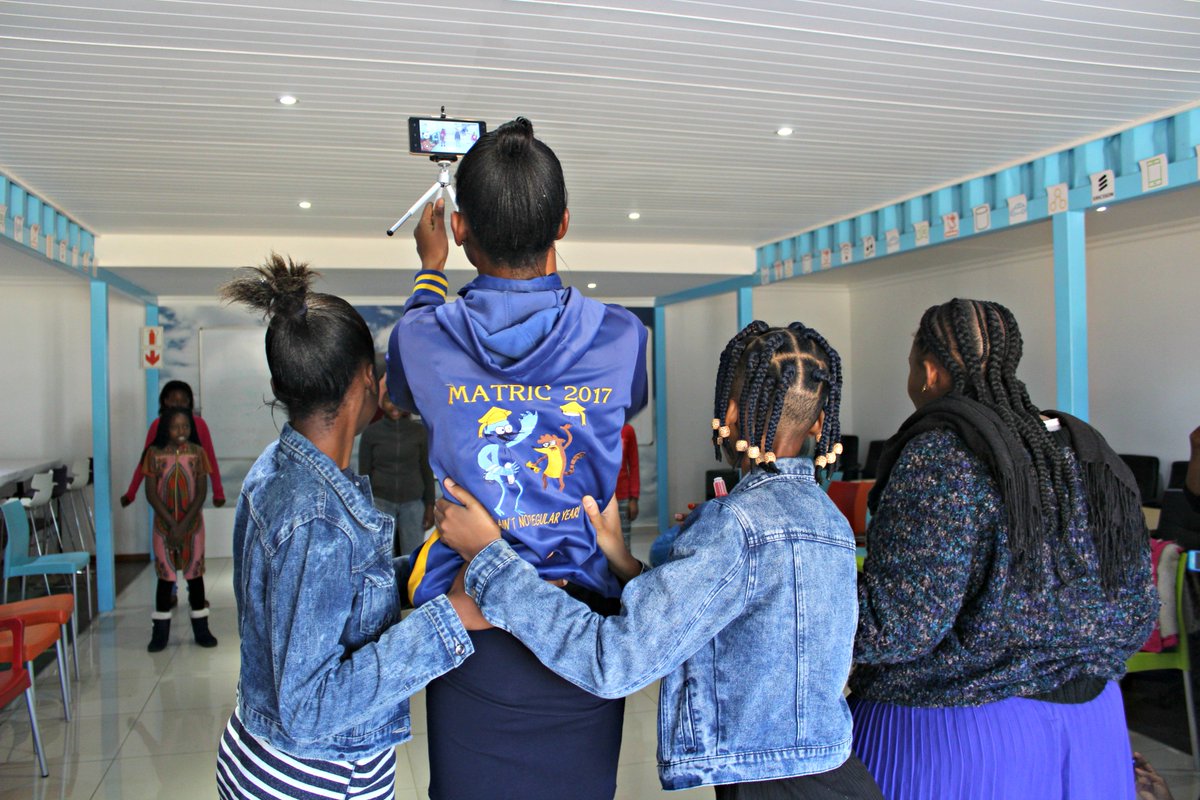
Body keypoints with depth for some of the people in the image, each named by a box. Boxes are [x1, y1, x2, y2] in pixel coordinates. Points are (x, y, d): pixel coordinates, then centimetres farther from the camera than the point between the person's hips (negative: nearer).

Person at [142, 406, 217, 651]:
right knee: (165, 576, 5)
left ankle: (201, 629, 16)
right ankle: (160, 633, 14)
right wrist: (172, 523, -14)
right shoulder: (154, 454, -6)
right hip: (164, 525, 0)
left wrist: (184, 524, -14)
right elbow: (151, 493, -7)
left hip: (192, 523, 0)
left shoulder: (197, 453, -4)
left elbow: (201, 492, -6)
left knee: (195, 574, 7)